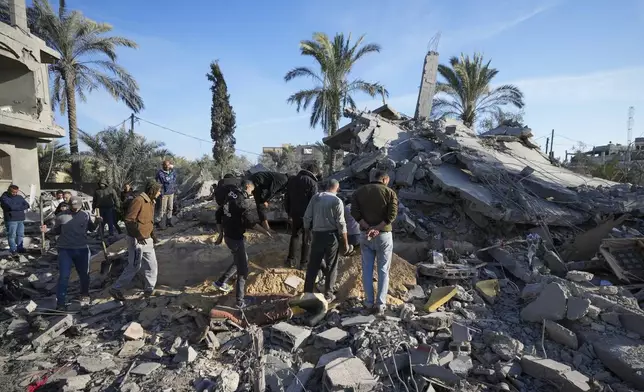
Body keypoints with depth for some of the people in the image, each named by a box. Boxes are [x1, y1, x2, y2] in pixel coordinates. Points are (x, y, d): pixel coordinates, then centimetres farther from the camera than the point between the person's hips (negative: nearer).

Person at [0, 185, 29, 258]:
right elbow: (10, 207, -20)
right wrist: (20, 206, -7)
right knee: (12, 235, -2)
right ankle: (13, 250, 3)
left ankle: (19, 248, 20)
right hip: (11, 220, -5)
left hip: (21, 219, 5)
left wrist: (15, 207, -11)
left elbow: (27, 205, 1)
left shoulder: (19, 197, 12)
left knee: (20, 234, 10)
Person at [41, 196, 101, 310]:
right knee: (64, 276, -4)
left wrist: (97, 222, -9)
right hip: (65, 250, -2)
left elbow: (91, 229, 10)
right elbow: (56, 231, 7)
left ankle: (84, 295, 37)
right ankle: (60, 302, 6)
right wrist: (47, 230, -12)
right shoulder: (61, 216, -3)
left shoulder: (85, 215, 1)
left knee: (84, 274, 14)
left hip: (82, 250, 2)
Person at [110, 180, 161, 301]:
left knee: (152, 265, 12)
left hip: (147, 239, 9)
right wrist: (138, 235, -24)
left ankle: (149, 290, 24)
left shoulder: (151, 202, 11)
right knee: (134, 267, 0)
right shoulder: (138, 201, -18)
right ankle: (116, 289, 16)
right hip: (137, 240, -9)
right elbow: (129, 220, -21)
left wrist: (152, 235, 15)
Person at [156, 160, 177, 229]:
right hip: (164, 194, -6)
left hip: (171, 193, 6)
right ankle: (161, 223, 5)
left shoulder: (172, 171, 3)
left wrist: (174, 189, 13)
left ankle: (168, 221, 26)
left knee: (170, 208, 14)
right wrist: (161, 194, -17)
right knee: (163, 209, -2)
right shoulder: (160, 173, -14)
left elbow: (175, 180, 16)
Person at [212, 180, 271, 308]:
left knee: (239, 262, 27)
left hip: (228, 235, 9)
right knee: (243, 269, 2)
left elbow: (220, 214, 15)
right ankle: (240, 301, 10)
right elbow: (249, 221, -24)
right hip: (236, 237, -9)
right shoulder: (244, 200, -17)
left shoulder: (231, 196, 8)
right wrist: (265, 231, -17)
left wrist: (221, 234, 22)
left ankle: (221, 282, 35)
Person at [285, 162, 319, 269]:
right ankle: (304, 263, 13)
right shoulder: (312, 182, -13)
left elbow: (287, 198, 12)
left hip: (294, 214, 5)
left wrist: (289, 212, 19)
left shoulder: (292, 180, 8)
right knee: (307, 239, 8)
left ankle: (290, 260, 22)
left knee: (294, 236, 20)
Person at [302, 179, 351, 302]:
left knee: (313, 265, 13)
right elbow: (341, 224, -10)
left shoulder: (315, 198, 2)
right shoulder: (337, 201, -9)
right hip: (332, 235, -3)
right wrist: (345, 243, -3)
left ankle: (307, 292, 19)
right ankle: (328, 295, 17)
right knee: (331, 266, 10)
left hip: (317, 234, 3)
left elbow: (307, 217, 3)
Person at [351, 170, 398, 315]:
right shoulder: (390, 192, -2)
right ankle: (380, 304, 5)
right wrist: (377, 228, -14)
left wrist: (368, 228, -12)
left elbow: (355, 212, -7)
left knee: (367, 269, 9)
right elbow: (392, 215, -13)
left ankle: (369, 303, 13)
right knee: (383, 270, 6)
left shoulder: (359, 191, 6)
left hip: (365, 235, 2)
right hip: (384, 234, -2)